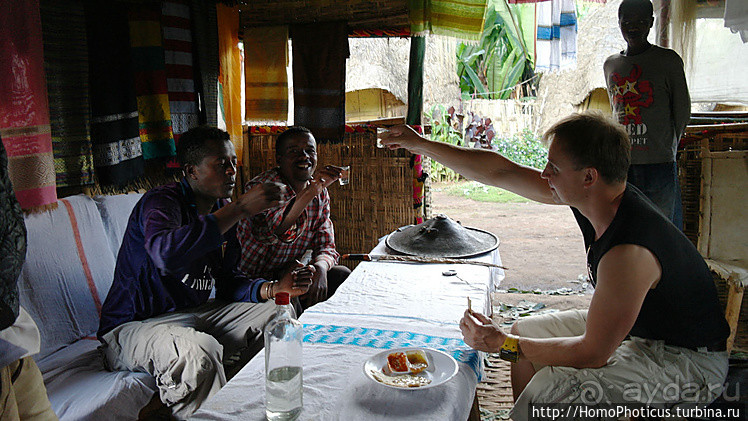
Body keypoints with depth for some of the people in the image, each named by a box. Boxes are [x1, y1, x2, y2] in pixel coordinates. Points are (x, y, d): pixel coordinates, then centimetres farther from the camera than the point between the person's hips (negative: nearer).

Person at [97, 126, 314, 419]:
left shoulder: (222, 209, 9)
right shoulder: (161, 202, -17)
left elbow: (227, 282, 9)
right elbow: (166, 254, -42)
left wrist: (273, 289, -11)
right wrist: (241, 208, -39)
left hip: (194, 314, 9)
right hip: (134, 326, -8)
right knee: (201, 350, -39)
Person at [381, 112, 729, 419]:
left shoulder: (628, 253, -37)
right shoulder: (596, 195, -11)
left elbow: (592, 354, -27)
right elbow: (502, 172, -4)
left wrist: (505, 344, -21)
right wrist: (421, 145, -1)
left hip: (688, 362, -9)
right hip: (634, 326, 9)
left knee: (548, 388, -26)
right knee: (526, 331, 12)